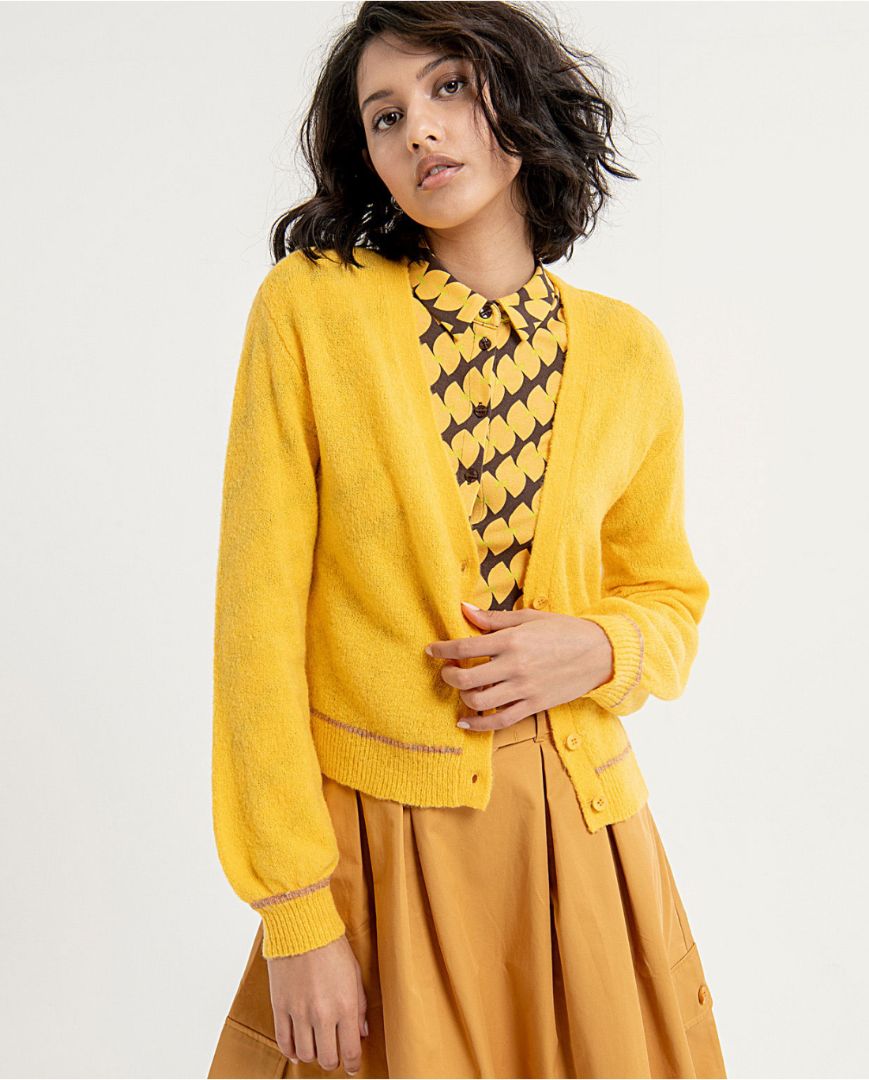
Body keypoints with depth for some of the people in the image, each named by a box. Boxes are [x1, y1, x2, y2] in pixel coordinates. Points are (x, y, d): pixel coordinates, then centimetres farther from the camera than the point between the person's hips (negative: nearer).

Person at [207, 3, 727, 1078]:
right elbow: (259, 622, -10)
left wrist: (593, 650, -12)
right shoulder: (307, 308, -9)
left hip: (580, 834, 3)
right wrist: (296, 914, -12)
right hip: (373, 836, -2)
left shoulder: (629, 353, 0)